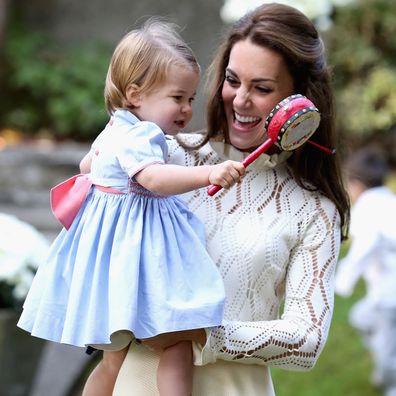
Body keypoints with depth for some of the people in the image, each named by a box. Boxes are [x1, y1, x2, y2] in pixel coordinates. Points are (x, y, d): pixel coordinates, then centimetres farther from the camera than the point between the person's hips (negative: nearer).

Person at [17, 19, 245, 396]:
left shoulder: (115, 130, 15)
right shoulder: (139, 136, -19)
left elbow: (88, 163, 34)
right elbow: (155, 178, -39)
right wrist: (208, 173, -49)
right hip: (125, 250, -11)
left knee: (115, 358, 14)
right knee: (176, 342, -14)